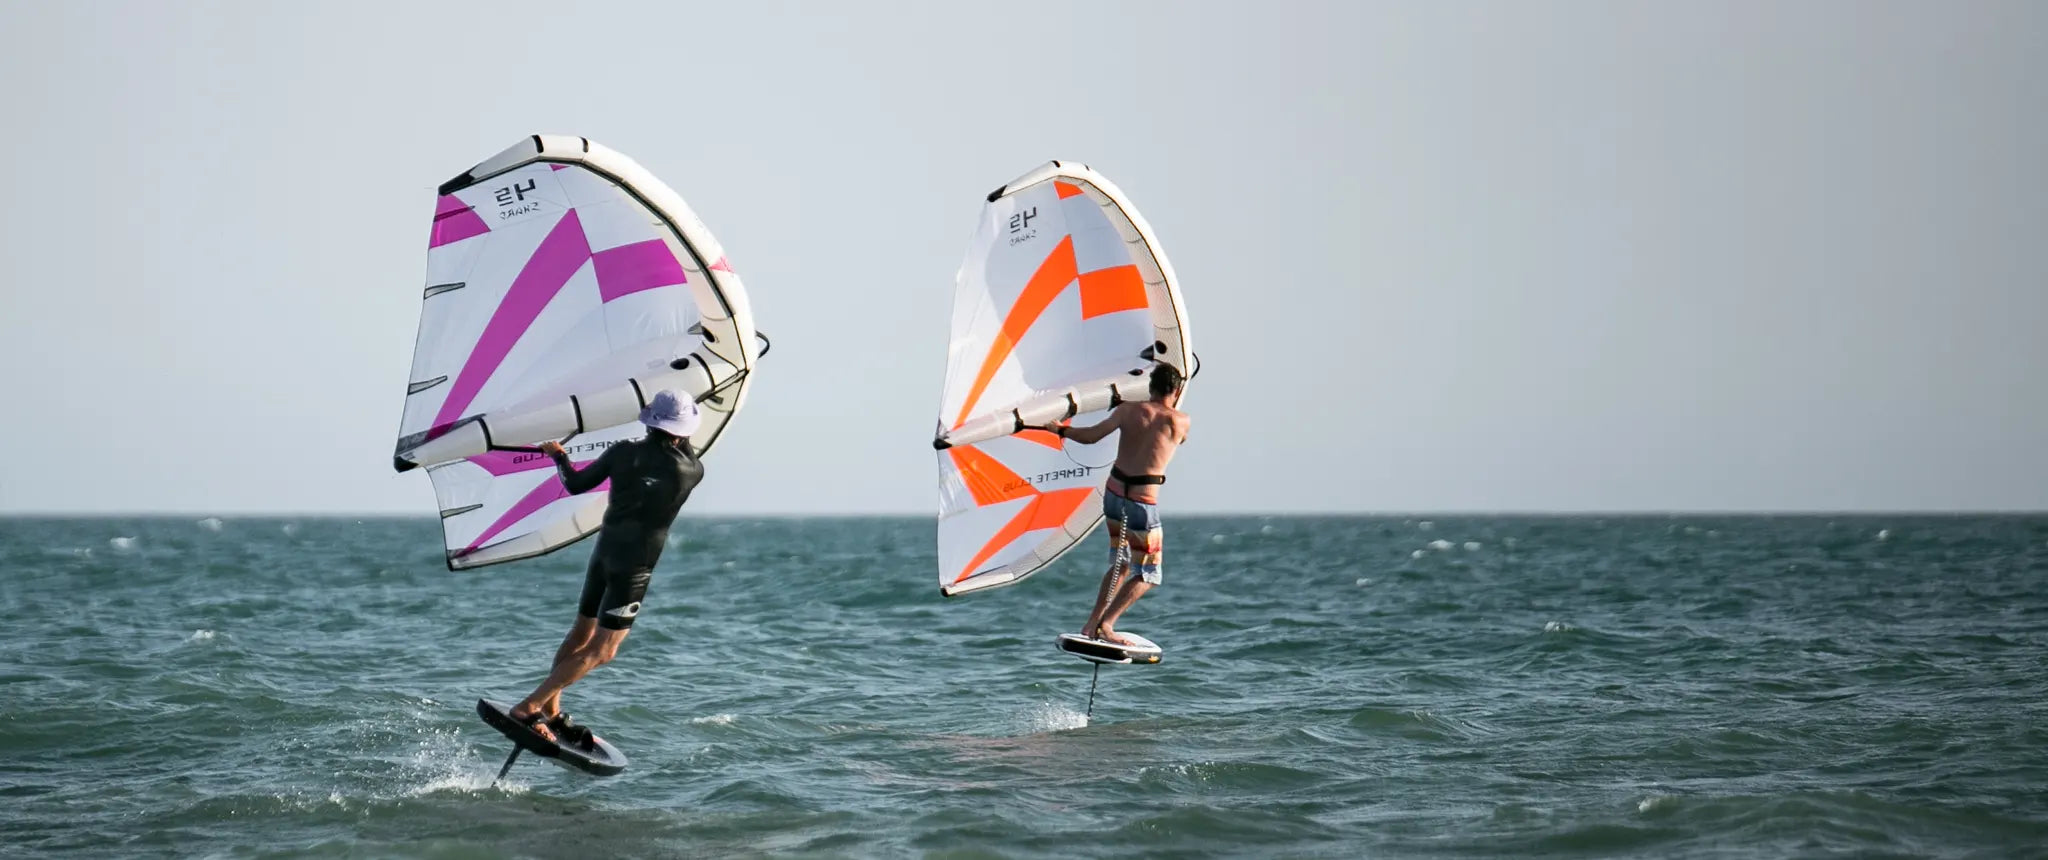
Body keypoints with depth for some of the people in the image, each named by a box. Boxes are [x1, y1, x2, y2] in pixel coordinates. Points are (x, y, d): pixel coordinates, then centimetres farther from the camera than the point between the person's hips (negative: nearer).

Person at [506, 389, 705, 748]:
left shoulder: (624, 452, -1)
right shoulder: (691, 471, -10)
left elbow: (576, 484, 8)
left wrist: (558, 455, 24)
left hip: (604, 552, 5)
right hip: (634, 566, -5)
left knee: (581, 633, 20)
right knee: (601, 650, -2)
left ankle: (550, 711, 26)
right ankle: (528, 707, -9)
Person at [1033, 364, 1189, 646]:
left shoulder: (1129, 410, 1)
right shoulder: (1180, 421, -3)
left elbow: (1091, 436, -4)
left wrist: (1060, 430, 12)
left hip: (1113, 493, 5)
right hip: (1143, 502, -5)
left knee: (1120, 564, 22)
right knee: (1148, 575, 8)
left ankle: (1092, 623, 16)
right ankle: (1106, 625, -5)